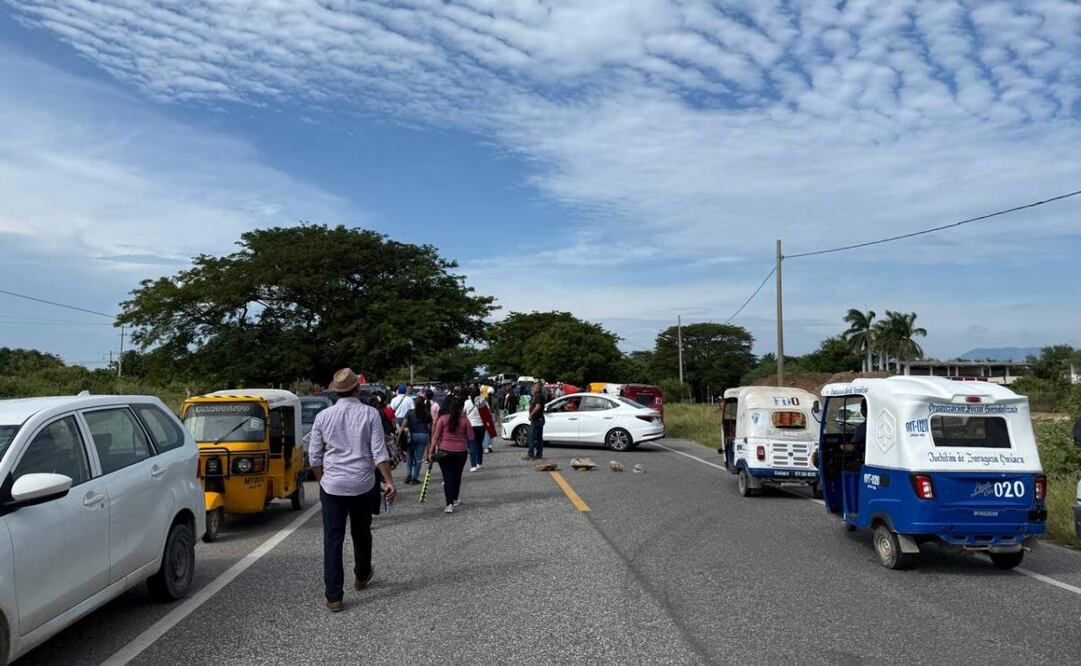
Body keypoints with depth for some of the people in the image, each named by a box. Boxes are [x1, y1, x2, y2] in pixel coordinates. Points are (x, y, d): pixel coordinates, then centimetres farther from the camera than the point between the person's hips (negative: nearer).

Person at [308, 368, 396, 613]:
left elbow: (314, 456, 4)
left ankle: (334, 597, 0)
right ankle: (362, 576, 41)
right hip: (363, 485, 0)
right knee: (361, 533, 20)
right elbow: (379, 452, -9)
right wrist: (389, 481, -4)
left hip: (332, 485, 0)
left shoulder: (323, 416, 0)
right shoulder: (370, 414, -6)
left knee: (333, 540, 2)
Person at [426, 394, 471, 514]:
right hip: (461, 452, 1)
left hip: (444, 452, -1)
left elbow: (435, 437, -8)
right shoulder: (464, 419, -7)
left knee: (448, 477, 3)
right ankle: (454, 499, 35)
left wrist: (430, 452, -2)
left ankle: (449, 504, -8)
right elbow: (471, 436, -3)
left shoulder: (442, 418, -9)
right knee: (457, 476, 19)